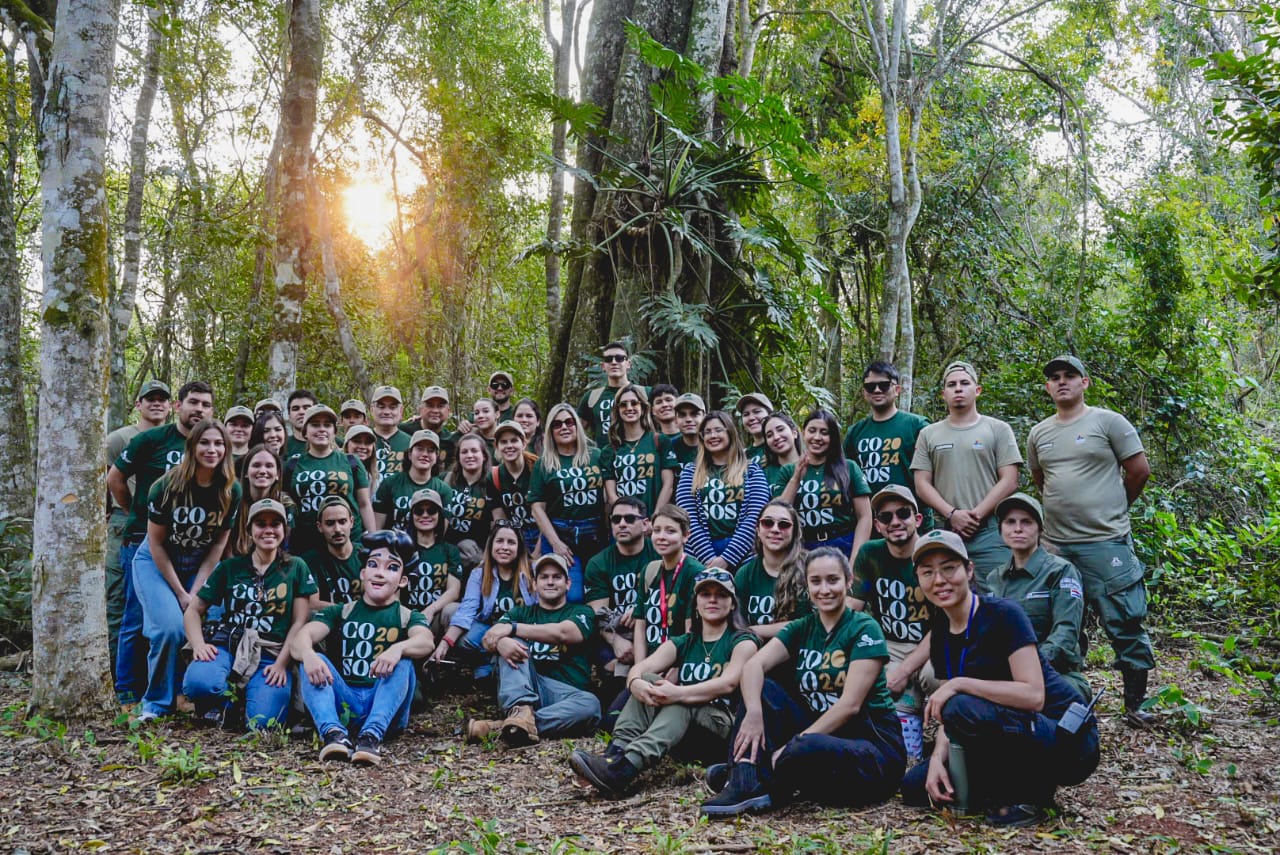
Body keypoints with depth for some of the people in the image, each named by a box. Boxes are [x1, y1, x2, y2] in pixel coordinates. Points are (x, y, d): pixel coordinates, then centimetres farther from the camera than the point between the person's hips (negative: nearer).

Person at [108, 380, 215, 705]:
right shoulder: (152, 439, -4)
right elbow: (114, 477, 2)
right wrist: (136, 513, 6)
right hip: (145, 541, -4)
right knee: (138, 617, 0)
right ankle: (128, 692, 10)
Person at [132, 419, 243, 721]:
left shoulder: (232, 491, -12)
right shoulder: (168, 486, -20)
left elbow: (219, 544, -5)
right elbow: (156, 543, -13)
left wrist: (196, 591, -12)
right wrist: (180, 593, -14)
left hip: (201, 568, 3)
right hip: (156, 564, -3)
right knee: (170, 628, -22)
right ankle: (157, 703, -1)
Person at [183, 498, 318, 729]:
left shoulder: (296, 568, 10)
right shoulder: (230, 567, 13)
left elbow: (299, 622, 5)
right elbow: (194, 610, 13)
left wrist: (281, 664, -7)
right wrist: (198, 644, -7)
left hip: (271, 655, -1)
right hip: (227, 644, 1)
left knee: (263, 721, -26)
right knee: (197, 683, -34)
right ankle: (218, 705, 3)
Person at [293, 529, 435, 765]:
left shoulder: (407, 617, 10)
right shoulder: (340, 612, 15)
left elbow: (426, 642, -15)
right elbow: (301, 636, -4)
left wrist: (398, 648, -39)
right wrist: (308, 655, -30)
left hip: (386, 706, -2)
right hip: (341, 704, 2)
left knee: (403, 662, -25)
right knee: (312, 661, -18)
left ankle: (372, 735, -43)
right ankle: (334, 733, -39)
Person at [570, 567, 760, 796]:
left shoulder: (742, 642, 3)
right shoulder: (683, 644, 17)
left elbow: (728, 683, -18)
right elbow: (639, 668, -2)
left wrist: (678, 694, -33)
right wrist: (636, 683, -28)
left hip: (724, 727, -5)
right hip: (683, 732, 5)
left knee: (680, 704, -34)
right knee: (648, 681, -18)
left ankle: (627, 766, -56)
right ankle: (616, 750, -38)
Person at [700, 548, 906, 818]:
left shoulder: (864, 630, -7)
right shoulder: (802, 629, 9)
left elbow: (850, 704, -16)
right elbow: (753, 665, -7)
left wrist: (793, 744, -23)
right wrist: (753, 712, -28)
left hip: (873, 744, -6)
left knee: (808, 749, -38)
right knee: (760, 689, -8)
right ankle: (745, 784, -25)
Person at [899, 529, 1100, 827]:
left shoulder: (1003, 615, -18)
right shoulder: (940, 635, 4)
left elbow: (1033, 696, -28)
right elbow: (947, 714, 5)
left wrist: (959, 684, -28)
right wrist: (938, 757, -13)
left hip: (1068, 741, -7)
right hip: (1010, 735, 8)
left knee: (962, 710, -32)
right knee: (915, 787, -3)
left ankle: (1026, 795, -11)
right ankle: (1008, 788, 9)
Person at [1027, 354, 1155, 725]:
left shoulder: (1108, 422, -2)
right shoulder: (1038, 434, 12)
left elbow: (1140, 470, 0)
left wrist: (1112, 508, 8)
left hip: (1107, 542, -5)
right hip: (1056, 544, 5)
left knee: (1125, 624, -2)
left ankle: (1135, 702, 10)